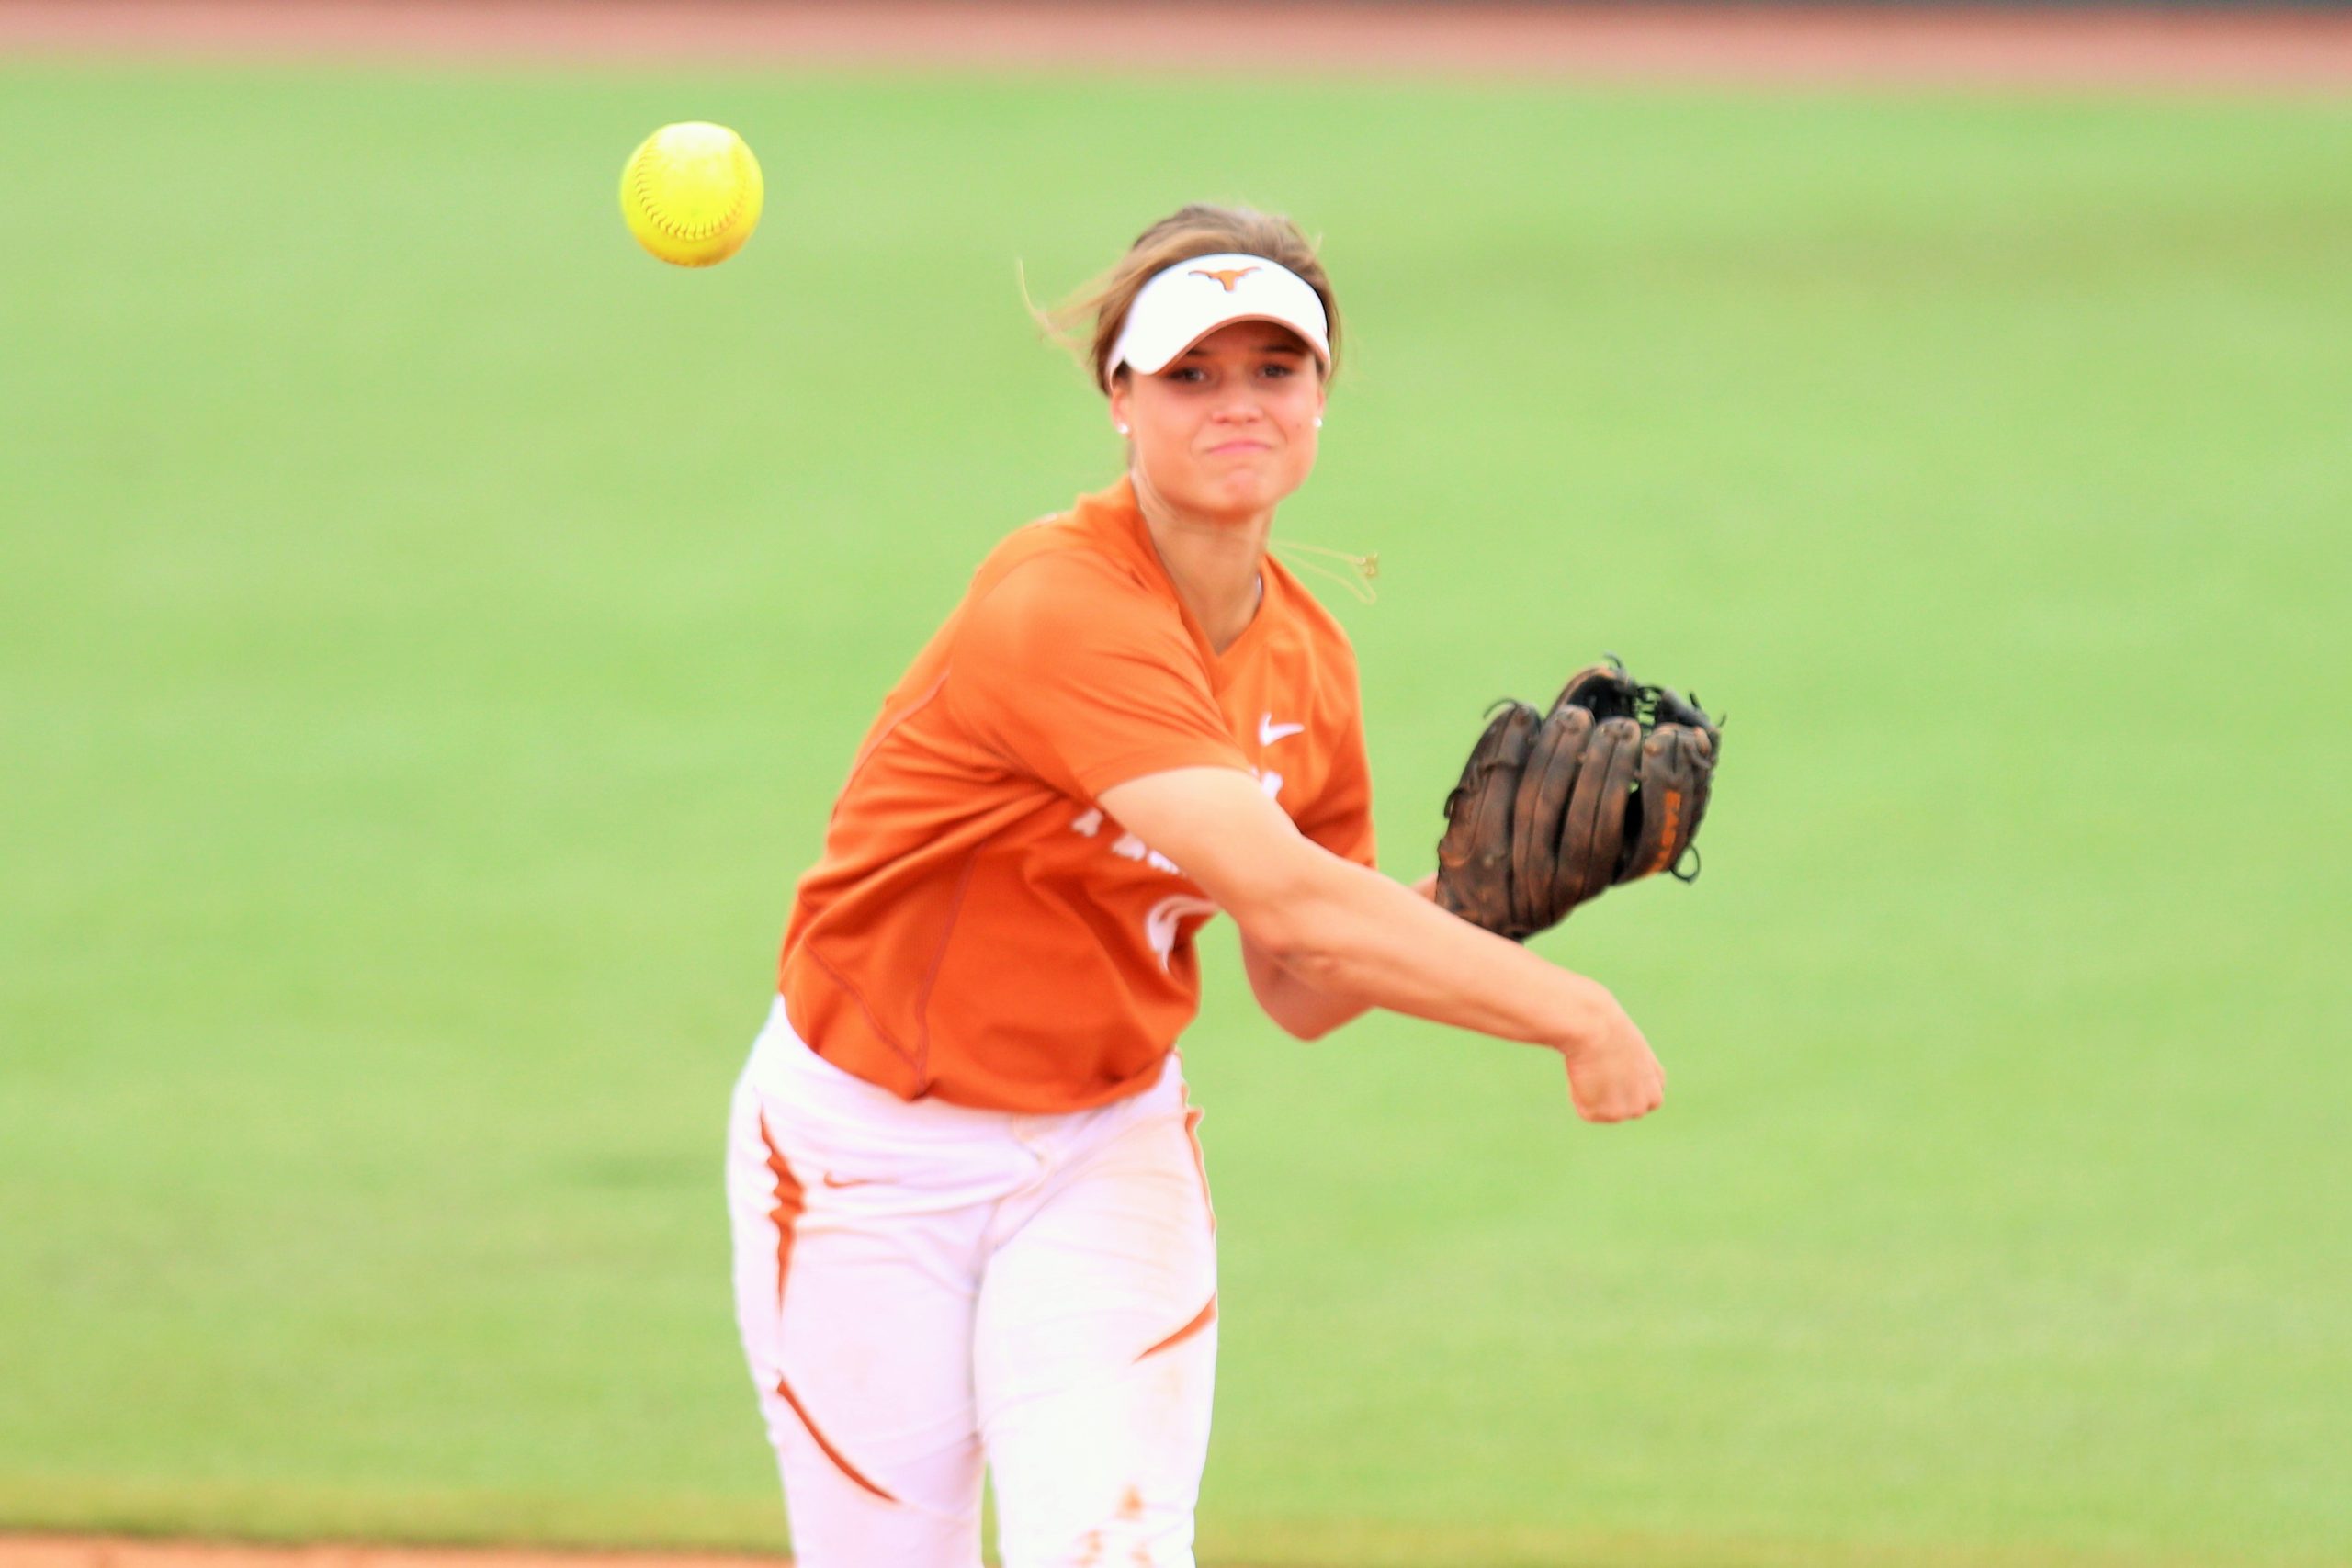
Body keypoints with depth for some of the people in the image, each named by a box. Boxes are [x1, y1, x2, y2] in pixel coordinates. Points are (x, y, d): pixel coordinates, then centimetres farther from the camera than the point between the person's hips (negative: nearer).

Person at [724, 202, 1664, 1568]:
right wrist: (1565, 1009, -33)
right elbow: (1279, 894, -36)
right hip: (871, 1148, -5)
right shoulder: (1062, 609, -28)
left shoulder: (1306, 660, -3)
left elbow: (1302, 990, 7)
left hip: (1108, 1146, 5)